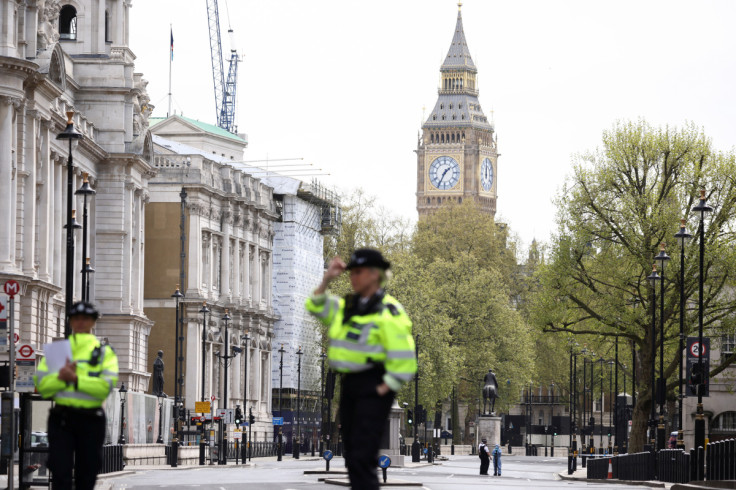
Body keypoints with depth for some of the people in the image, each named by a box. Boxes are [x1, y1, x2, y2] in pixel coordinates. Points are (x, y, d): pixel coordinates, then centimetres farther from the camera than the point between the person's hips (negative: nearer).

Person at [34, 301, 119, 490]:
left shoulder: (105, 353, 7)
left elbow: (107, 386, -11)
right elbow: (41, 385, 0)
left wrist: (75, 379, -20)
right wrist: (61, 377, -18)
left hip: (91, 419, 0)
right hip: (61, 418, 0)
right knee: (60, 473, -9)